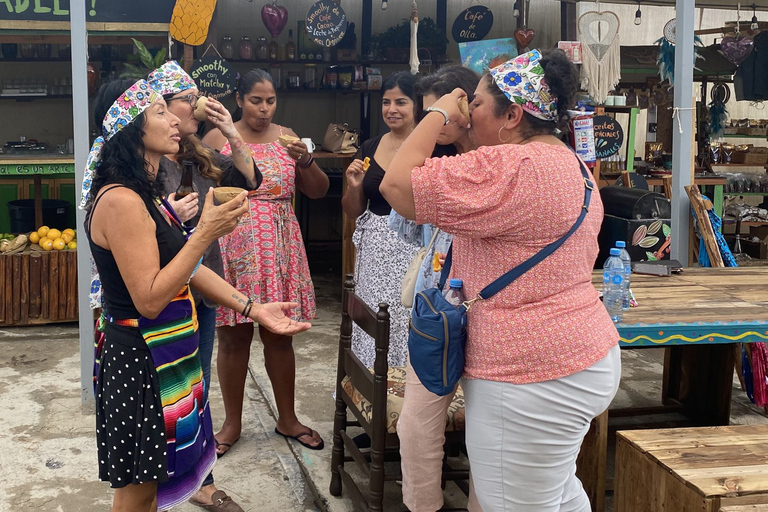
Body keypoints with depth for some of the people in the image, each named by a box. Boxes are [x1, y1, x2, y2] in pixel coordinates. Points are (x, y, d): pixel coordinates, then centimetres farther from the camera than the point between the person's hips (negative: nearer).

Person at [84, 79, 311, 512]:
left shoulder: (149, 194, 9)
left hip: (171, 357, 10)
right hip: (141, 362, -9)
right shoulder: (121, 200, -23)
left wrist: (254, 309, 9)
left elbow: (186, 267, 12)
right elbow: (149, 299, -24)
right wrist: (206, 233, -25)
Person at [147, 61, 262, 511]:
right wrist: (170, 217, -29)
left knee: (198, 392, 18)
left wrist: (232, 134, -1)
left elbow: (249, 180, 8)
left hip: (203, 290, 7)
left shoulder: (200, 157, 7)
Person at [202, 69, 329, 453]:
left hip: (279, 247, 2)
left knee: (279, 334, 9)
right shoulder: (217, 138, 0)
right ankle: (232, 422, 19)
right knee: (234, 336, 4)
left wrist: (305, 160, -11)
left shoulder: (286, 137, 7)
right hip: (233, 247, -2)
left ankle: (287, 418, 23)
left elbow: (318, 191, 7)